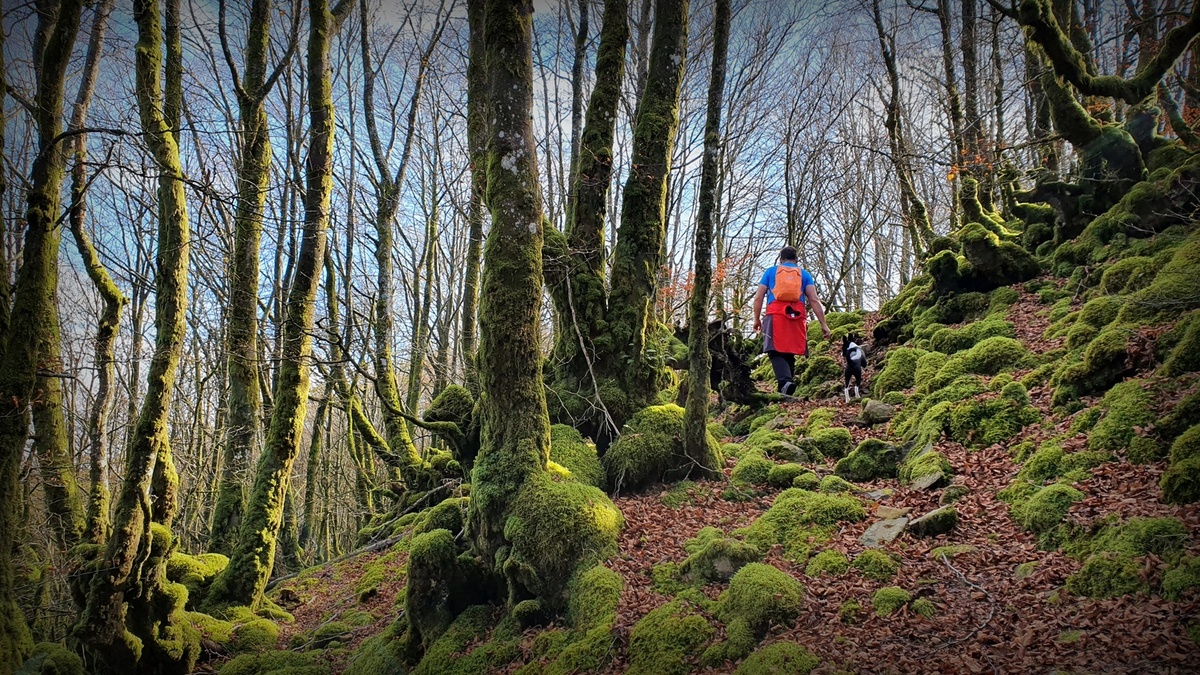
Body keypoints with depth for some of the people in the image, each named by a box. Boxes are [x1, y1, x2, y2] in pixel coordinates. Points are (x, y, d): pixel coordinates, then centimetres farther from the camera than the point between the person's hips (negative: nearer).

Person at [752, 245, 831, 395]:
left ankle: (785, 381, -31)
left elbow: (758, 297, 11)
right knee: (790, 352, 13)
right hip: (798, 317, 2)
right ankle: (787, 383, 13)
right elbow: (814, 300, 6)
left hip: (776, 315, -2)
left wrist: (757, 319, 21)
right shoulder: (804, 274, 17)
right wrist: (823, 324, 5)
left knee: (776, 352, -7)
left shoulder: (770, 272, 17)